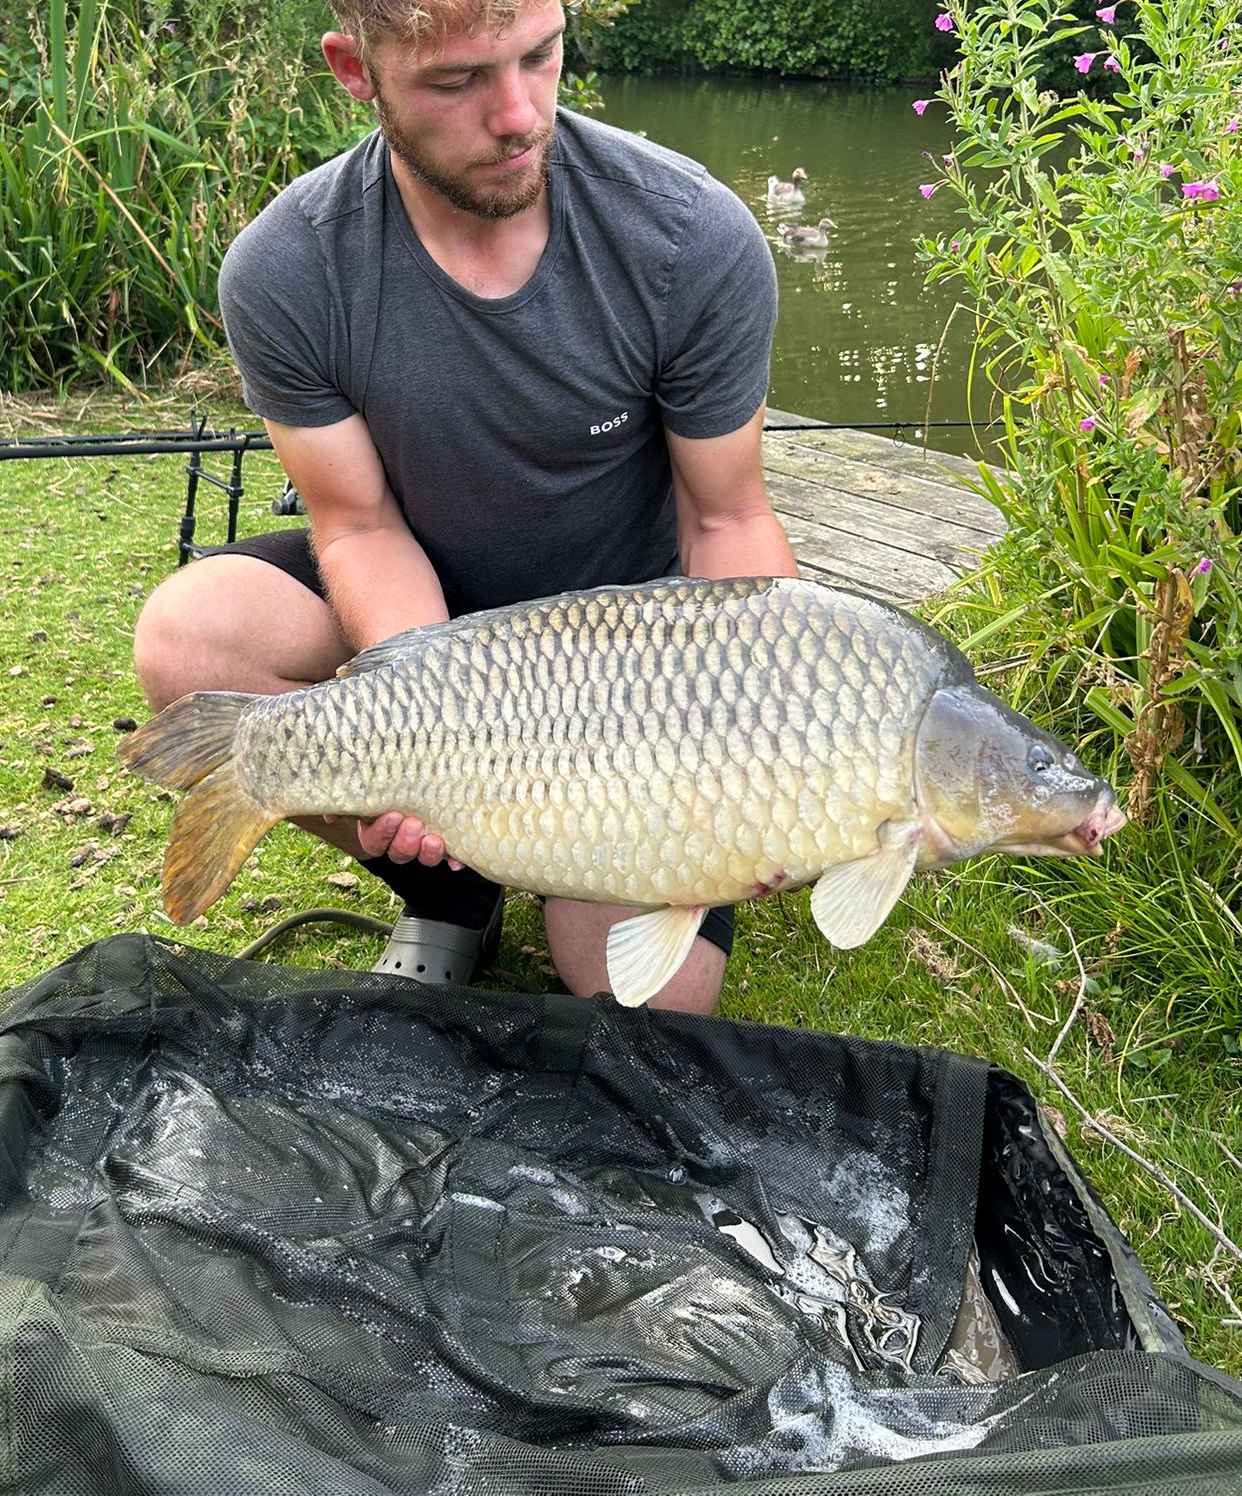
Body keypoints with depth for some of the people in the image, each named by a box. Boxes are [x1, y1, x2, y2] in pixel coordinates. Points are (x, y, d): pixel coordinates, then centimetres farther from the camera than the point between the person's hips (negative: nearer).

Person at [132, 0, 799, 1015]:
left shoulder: (697, 237, -23)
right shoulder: (283, 272, -21)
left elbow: (727, 520, -15)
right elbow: (363, 524, -14)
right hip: (424, 605, 2)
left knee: (651, 999, -15)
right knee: (188, 637, -30)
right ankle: (450, 889, -4)